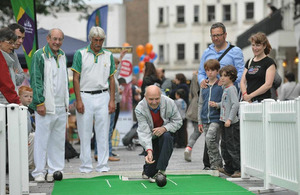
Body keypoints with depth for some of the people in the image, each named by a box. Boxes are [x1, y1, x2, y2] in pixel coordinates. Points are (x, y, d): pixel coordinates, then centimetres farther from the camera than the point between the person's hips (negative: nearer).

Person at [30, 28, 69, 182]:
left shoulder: (62, 56, 15)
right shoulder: (39, 55, -7)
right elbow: (35, 81, -11)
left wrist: (66, 102, 18)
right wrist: (39, 103, -15)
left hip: (61, 107, 7)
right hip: (46, 106, -7)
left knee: (58, 139, 9)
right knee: (41, 139, -5)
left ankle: (55, 170, 17)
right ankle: (39, 172, 1)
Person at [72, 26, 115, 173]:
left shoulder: (108, 56, 10)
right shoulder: (80, 54, 1)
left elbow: (112, 79, 11)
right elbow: (76, 79, -1)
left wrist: (112, 100, 2)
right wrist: (78, 100, -8)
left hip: (103, 96, 2)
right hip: (85, 96, -2)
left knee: (103, 133, 3)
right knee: (85, 133, 1)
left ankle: (103, 165, 10)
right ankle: (86, 166, 10)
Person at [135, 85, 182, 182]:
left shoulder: (169, 103, -20)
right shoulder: (140, 109, -24)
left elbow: (178, 121, -9)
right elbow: (144, 131, -30)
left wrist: (164, 128, -29)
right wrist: (149, 150, -43)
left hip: (165, 132, 1)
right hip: (151, 137, -1)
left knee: (166, 136, -37)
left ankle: (161, 170, -28)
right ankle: (148, 171, 33)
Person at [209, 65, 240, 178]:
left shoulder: (232, 89, -13)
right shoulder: (225, 89, 16)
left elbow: (235, 104, -22)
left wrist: (230, 119, -25)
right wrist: (217, 105, 8)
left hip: (232, 123, -10)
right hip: (224, 122, 10)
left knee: (233, 147, -7)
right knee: (224, 146, 15)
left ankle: (239, 169, -2)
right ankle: (228, 169, 24)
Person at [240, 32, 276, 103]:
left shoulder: (269, 62, 0)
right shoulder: (249, 62, 18)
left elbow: (268, 85, -10)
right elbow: (243, 81, 13)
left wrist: (250, 96, -13)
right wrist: (245, 94, -7)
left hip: (262, 100, -5)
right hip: (248, 101, 5)